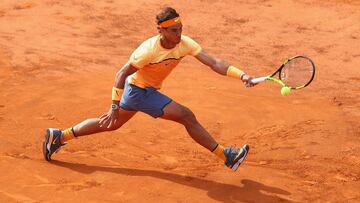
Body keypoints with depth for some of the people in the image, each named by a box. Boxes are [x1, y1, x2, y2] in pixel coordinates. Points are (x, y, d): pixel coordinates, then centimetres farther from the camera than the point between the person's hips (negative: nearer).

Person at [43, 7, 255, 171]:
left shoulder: (185, 43, -13)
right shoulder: (149, 50, -29)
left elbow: (214, 62, -19)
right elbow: (122, 74, -21)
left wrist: (241, 75, -31)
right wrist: (115, 107, -20)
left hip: (137, 90, 8)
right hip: (140, 90, -8)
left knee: (111, 123, 22)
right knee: (187, 117, -14)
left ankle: (59, 136, 32)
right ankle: (226, 155, -7)